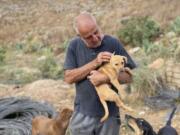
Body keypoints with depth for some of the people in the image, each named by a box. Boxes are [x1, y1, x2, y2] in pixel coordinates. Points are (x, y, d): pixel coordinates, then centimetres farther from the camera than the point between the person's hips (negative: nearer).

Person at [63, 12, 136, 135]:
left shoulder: (113, 43, -8)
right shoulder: (74, 46, -4)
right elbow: (68, 77, -9)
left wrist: (106, 78, -23)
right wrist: (95, 63, -19)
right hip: (83, 114, 1)